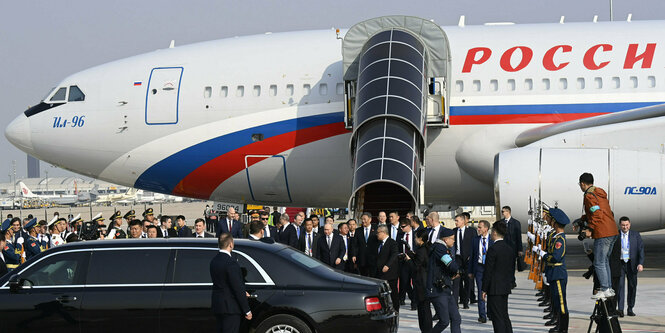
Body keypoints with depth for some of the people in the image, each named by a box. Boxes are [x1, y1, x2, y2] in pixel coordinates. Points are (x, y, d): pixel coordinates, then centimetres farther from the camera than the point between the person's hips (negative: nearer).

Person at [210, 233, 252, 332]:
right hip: (230, 307, -9)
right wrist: (247, 311, -13)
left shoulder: (214, 261, 8)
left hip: (217, 306, 9)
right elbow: (238, 287, -19)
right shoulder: (231, 263, -20)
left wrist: (242, 292, 20)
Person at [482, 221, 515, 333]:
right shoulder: (509, 249, 8)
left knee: (498, 318, -5)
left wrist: (484, 290, -9)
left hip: (495, 289, -8)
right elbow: (512, 270, 14)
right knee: (505, 316, 15)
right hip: (506, 288, 8)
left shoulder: (493, 249, -16)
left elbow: (488, 271, -15)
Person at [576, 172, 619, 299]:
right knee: (605, 261, 16)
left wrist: (590, 229, -16)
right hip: (613, 232, 10)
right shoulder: (600, 193, 20)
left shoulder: (589, 195, -10)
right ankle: (609, 288, 17)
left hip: (602, 234, -10)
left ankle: (605, 290, -7)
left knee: (598, 263, -5)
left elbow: (597, 213, -19)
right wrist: (581, 221, 29)